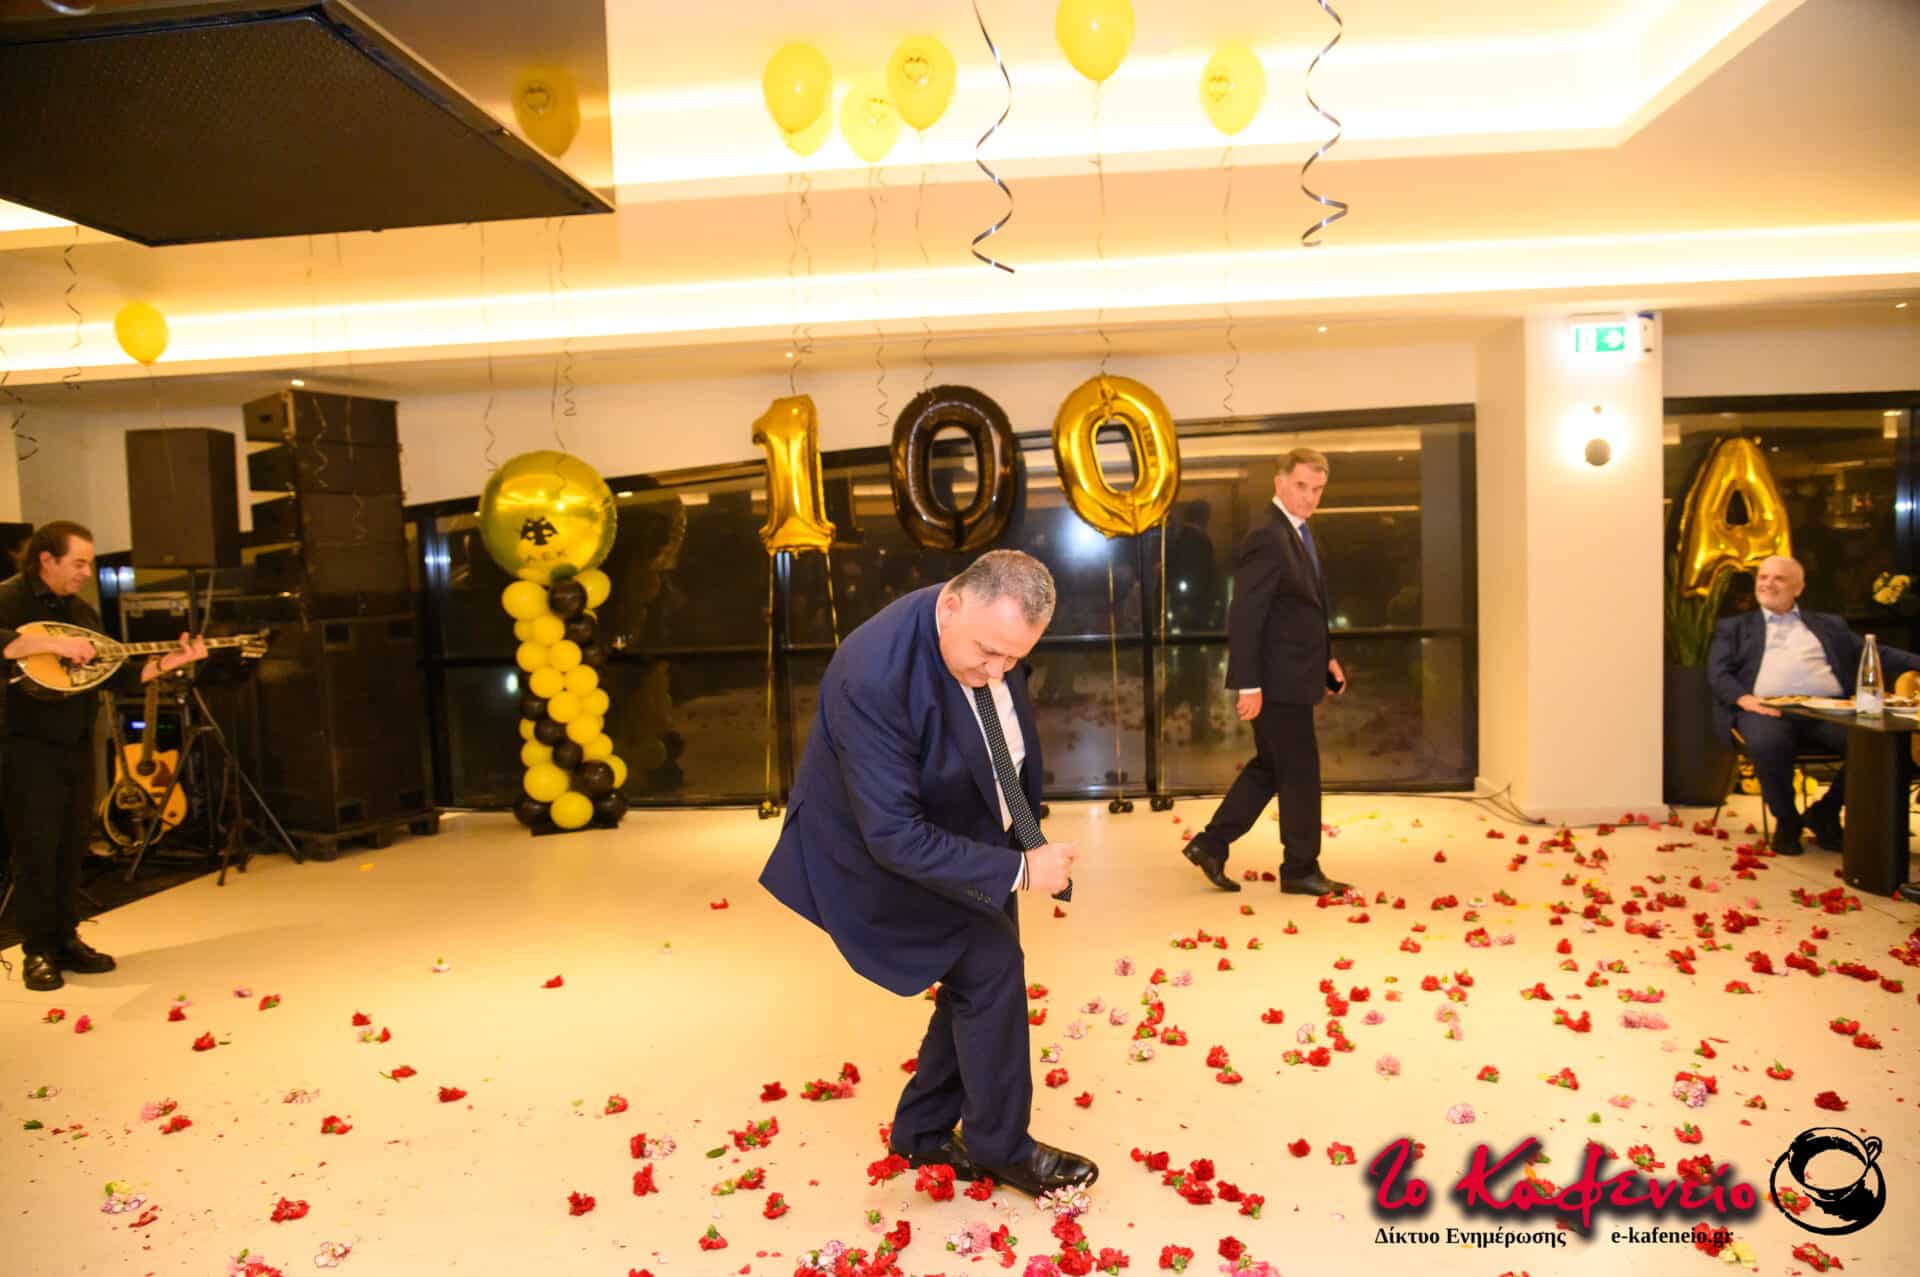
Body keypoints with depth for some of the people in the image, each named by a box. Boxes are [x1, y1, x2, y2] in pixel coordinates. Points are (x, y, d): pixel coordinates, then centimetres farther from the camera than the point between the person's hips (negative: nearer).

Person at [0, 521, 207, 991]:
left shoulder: (83, 611, 13)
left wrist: (168, 662, -3)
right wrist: (52, 643, -31)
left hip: (77, 746, 7)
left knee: (72, 845, 11)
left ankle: (66, 939, 21)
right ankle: (38, 952, 9)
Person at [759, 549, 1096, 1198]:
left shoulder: (993, 630, -14)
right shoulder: (874, 676, -37)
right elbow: (895, 836, -35)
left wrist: (1025, 833, 4)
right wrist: (1018, 871, -31)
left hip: (972, 831, 8)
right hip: (894, 854, -7)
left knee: (980, 978, 12)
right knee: (992, 968, -10)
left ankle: (923, 1133, 33)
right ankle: (1001, 1147, 13)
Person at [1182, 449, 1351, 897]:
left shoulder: (1300, 535, 13)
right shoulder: (1267, 539, -18)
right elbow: (1243, 617, -22)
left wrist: (1326, 659, 16)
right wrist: (1249, 685, -24)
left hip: (1293, 676, 10)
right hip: (1277, 680, -10)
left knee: (1271, 767, 17)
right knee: (1300, 772, 2)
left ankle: (1210, 844, 24)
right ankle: (1301, 869, 17)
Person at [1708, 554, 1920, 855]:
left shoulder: (1828, 625, 29)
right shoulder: (1734, 628, 22)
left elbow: (1873, 653, 20)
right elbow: (1717, 672, 9)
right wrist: (1743, 697, -11)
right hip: (1768, 709, -2)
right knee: (1766, 743, -37)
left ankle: (1825, 812, -1)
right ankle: (1787, 820, -9)